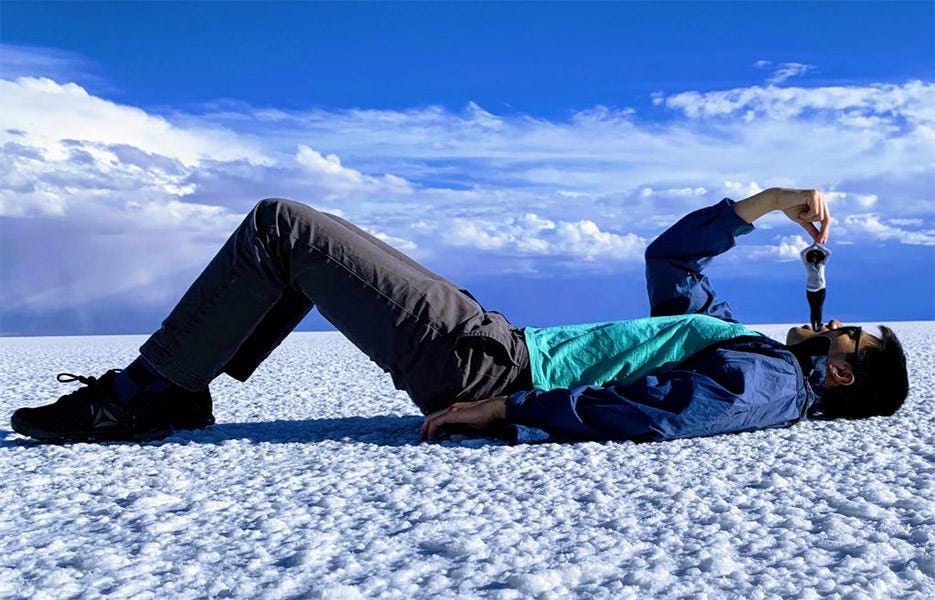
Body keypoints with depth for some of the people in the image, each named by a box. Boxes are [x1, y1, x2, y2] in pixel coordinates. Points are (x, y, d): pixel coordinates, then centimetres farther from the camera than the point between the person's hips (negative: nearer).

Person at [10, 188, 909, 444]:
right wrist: (762, 203, 24)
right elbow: (669, 255, 30)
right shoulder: (739, 339, 18)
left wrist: (505, 412, -25)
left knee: (277, 226, -10)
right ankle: (174, 392, 17)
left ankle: (137, 396, 2)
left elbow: (646, 414, -25)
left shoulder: (770, 384, -9)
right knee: (296, 235, 15)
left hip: (482, 365, -9)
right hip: (502, 347, 9)